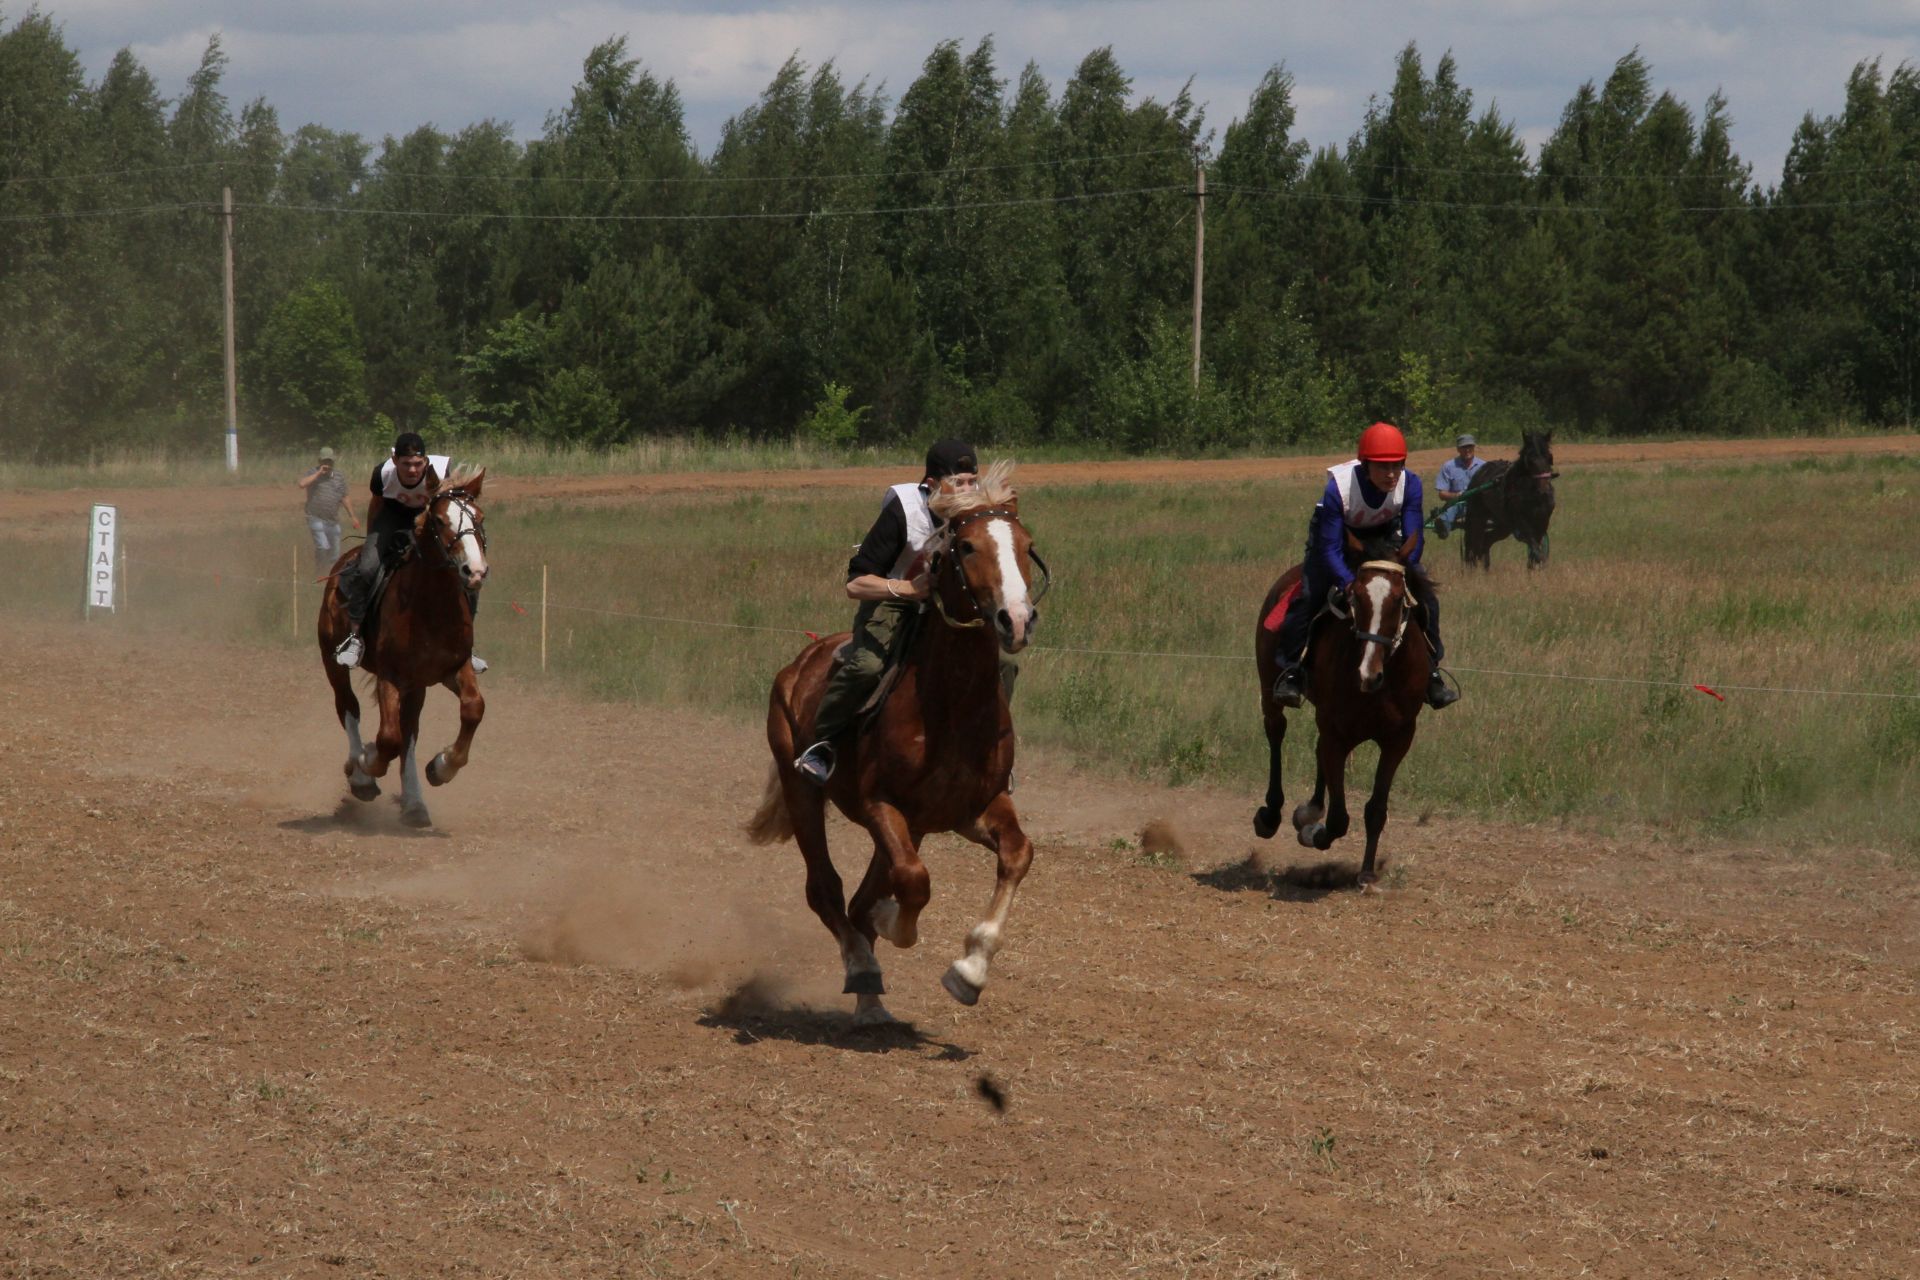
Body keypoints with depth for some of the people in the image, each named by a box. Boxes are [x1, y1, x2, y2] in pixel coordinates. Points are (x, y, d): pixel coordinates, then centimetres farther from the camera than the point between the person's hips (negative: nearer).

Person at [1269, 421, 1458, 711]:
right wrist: (1349, 583, -48)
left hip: (1383, 537, 3)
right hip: (1339, 535, -3)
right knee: (1310, 594, -22)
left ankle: (1430, 671, -1)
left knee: (1424, 594, -13)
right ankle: (1291, 671, -7)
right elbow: (1330, 548, -34)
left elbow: (1413, 539, -23)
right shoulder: (1339, 488, -36)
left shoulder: (1409, 483, -27)